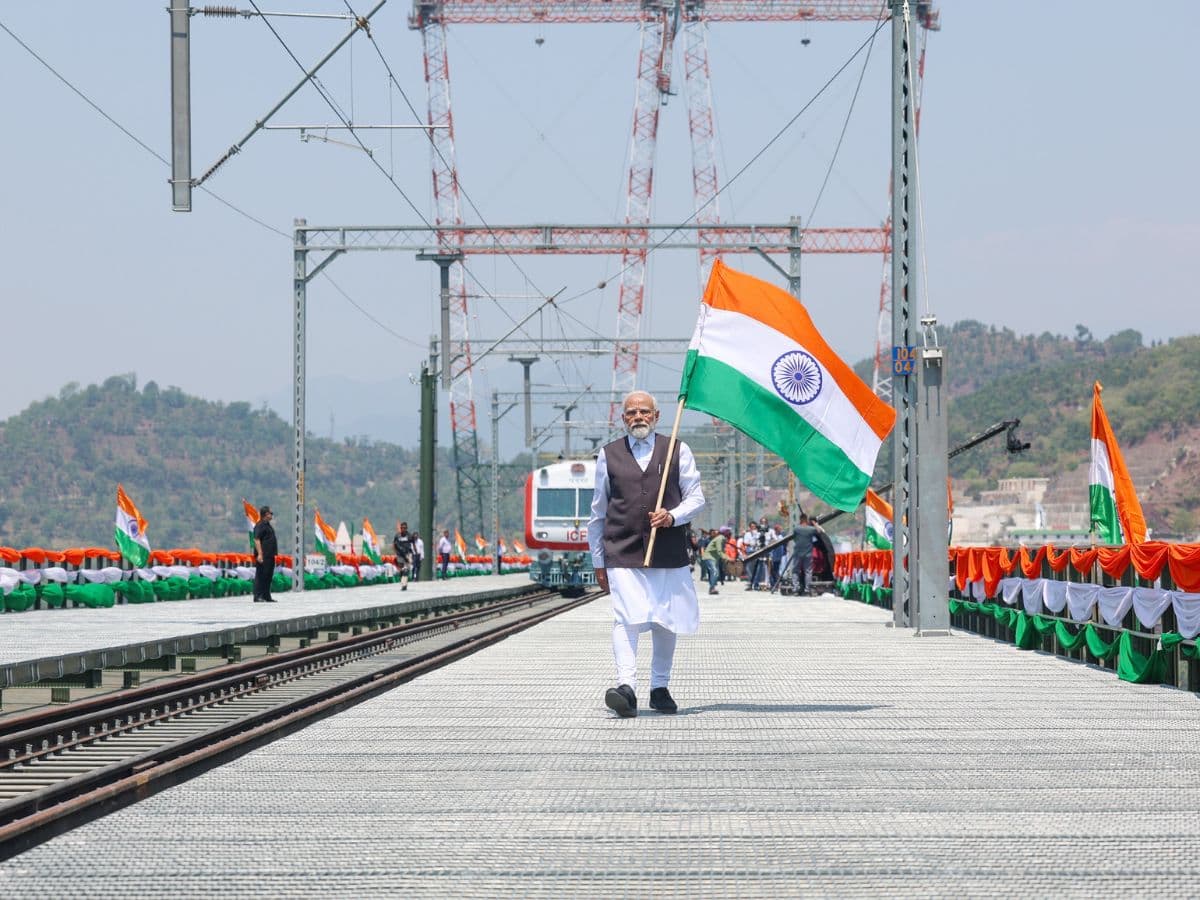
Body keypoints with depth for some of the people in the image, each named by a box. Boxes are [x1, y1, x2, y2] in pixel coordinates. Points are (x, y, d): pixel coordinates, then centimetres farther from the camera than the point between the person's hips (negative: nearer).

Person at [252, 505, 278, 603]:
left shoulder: (267, 525, 19)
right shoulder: (260, 526, -12)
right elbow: (257, 540, -19)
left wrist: (273, 553, 24)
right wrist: (259, 554, -26)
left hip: (270, 556, 10)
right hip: (263, 556, -10)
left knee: (268, 576, 12)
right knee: (261, 576, -9)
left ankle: (267, 596, 17)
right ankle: (258, 596, -9)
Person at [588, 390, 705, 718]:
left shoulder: (678, 451, 9)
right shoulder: (608, 455, 10)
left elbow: (696, 497, 9)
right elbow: (598, 512, 15)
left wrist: (673, 516, -13)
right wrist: (598, 562, 13)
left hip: (668, 553, 2)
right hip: (622, 555, -1)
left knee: (666, 622, 9)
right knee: (626, 619, -17)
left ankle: (660, 688, 23)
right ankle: (626, 687, -28)